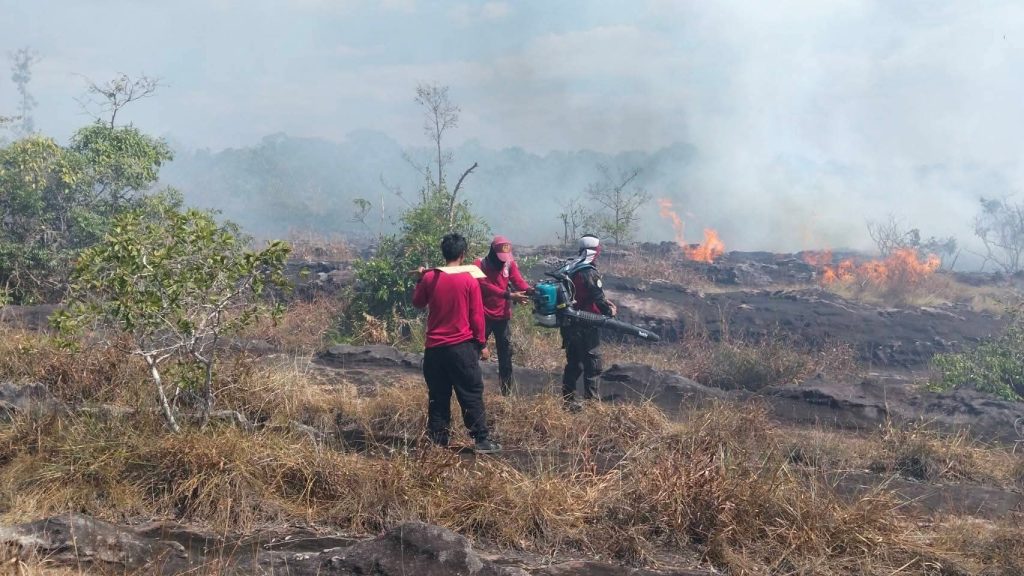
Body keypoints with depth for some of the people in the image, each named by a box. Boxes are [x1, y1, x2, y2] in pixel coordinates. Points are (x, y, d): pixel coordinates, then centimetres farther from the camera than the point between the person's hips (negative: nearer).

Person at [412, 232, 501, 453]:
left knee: (438, 396, 11)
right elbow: (477, 316, -5)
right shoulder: (470, 280, -8)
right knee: (471, 395, 3)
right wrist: (481, 343, 5)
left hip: (435, 347, 3)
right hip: (463, 346, -3)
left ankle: (437, 441, 12)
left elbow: (418, 303, 15)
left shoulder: (429, 277, -2)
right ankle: (481, 440, 2)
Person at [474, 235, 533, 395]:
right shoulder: (480, 264, -11)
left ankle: (507, 392, 14)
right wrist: (509, 296, -35)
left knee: (506, 354, 6)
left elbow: (518, 281, -10)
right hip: (484, 315, -3)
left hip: (503, 316, 4)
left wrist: (530, 290, -33)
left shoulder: (510, 263, 2)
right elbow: (486, 286, -23)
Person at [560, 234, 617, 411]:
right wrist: (609, 310, 2)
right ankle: (591, 400, 6)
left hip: (570, 324, 8)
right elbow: (598, 299, -17)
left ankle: (568, 400, 18)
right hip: (587, 325, -8)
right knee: (592, 363, 2)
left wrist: (606, 302, 14)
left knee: (573, 363, 15)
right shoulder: (589, 272, -19)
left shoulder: (569, 270, 8)